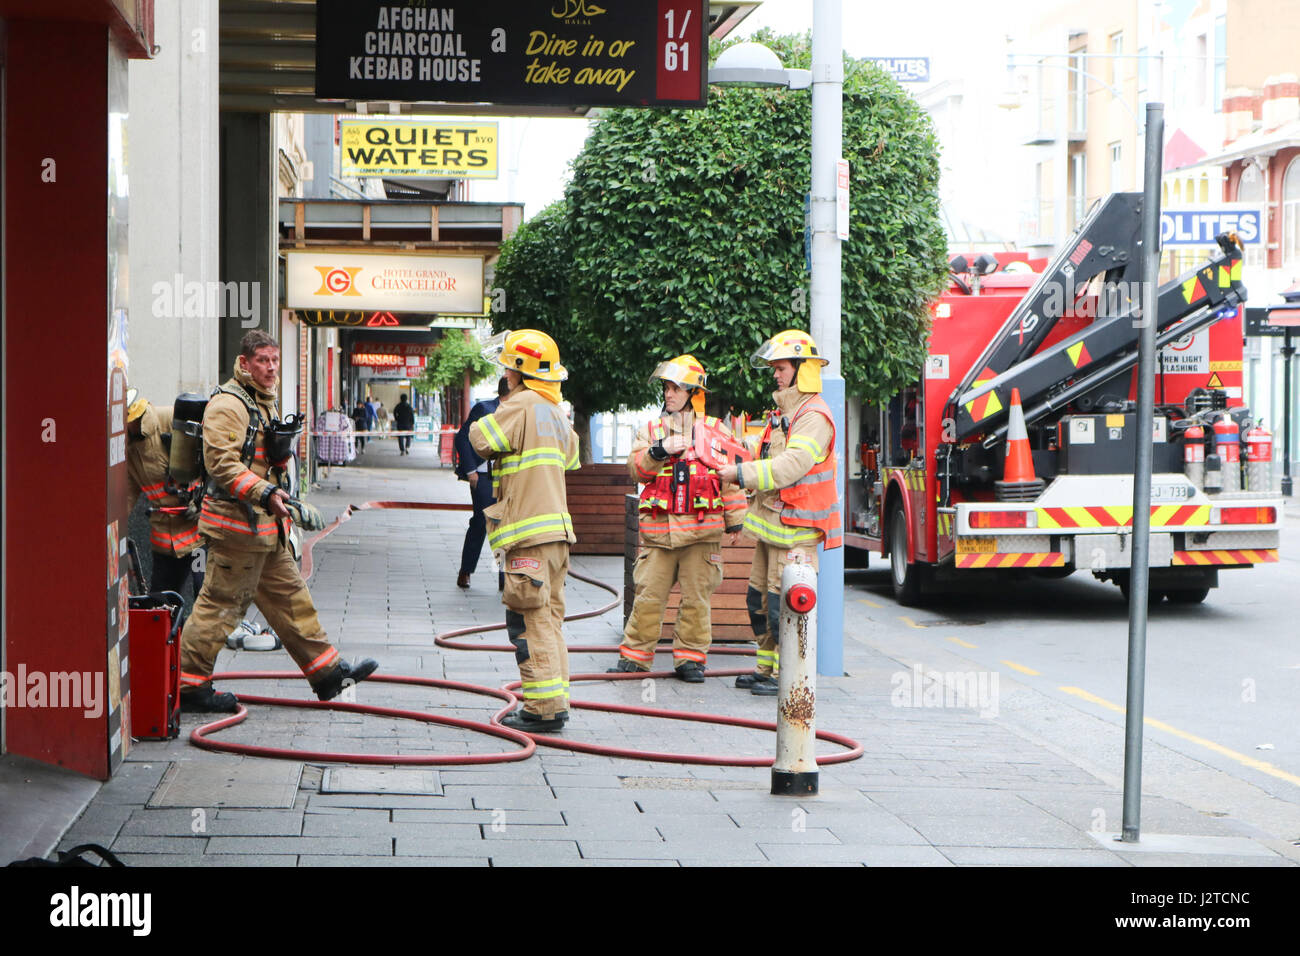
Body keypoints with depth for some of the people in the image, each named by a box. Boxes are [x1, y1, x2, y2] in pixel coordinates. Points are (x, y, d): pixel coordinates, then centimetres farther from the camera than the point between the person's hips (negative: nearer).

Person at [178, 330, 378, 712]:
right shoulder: (228, 404, -13)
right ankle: (188, 684, 1)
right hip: (236, 525, -10)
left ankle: (328, 672, 20)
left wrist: (280, 453, 3)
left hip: (265, 527, 10)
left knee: (289, 595, 14)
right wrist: (264, 493, -30)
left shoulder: (263, 404, 19)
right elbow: (221, 462, -23)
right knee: (221, 603, -6)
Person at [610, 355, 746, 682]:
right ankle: (634, 656, 10)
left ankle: (690, 658, 10)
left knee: (696, 597, 1)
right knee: (648, 595, 1)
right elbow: (636, 468, 1)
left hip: (702, 530, -1)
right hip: (658, 529, 1)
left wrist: (735, 519, 7)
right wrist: (659, 451, -17)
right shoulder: (651, 430, 13)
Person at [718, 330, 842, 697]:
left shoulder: (814, 418, -15)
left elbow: (791, 466, -26)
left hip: (795, 528, -10)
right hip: (773, 523, 10)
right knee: (760, 597, 14)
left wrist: (741, 473, -25)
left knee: (784, 602, -8)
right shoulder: (783, 414, 18)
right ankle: (767, 668, 23)